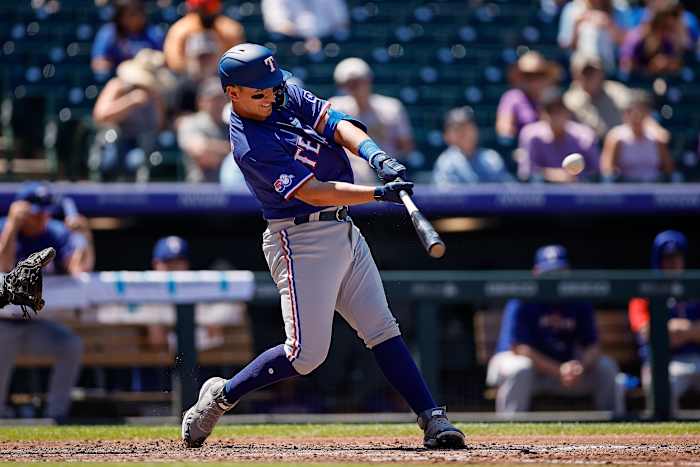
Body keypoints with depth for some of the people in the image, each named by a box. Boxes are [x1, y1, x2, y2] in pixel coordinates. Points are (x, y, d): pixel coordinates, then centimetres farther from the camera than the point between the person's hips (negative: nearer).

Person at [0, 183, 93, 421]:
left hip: (35, 325, 3)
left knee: (72, 345, -24)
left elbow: (80, 269, -15)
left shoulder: (57, 234, -1)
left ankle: (56, 415, -17)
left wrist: (84, 235, -28)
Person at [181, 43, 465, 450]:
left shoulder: (288, 98, 6)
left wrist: (377, 156, -24)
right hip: (302, 240, -8)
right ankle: (221, 396, 10)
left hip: (344, 232, 8)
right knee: (307, 353, -8)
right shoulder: (249, 146, -19)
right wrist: (379, 193, -31)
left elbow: (337, 124, -5)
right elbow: (311, 192, -25)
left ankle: (433, 420, 0)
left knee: (382, 329, 3)